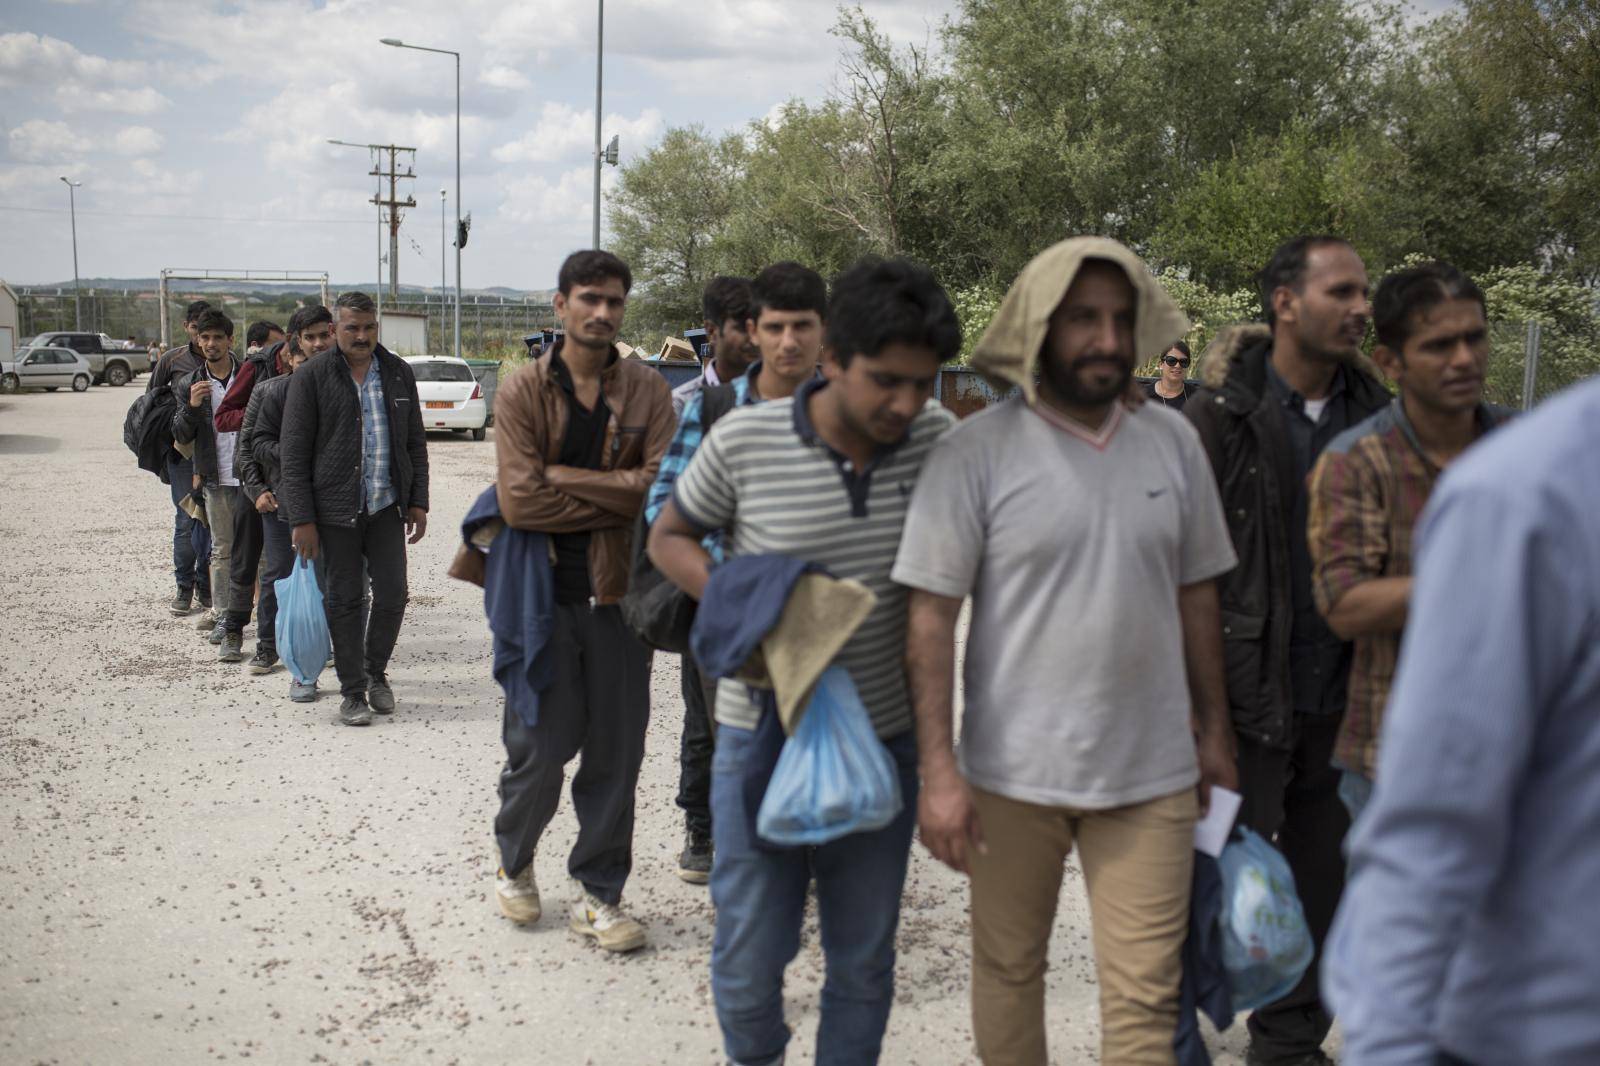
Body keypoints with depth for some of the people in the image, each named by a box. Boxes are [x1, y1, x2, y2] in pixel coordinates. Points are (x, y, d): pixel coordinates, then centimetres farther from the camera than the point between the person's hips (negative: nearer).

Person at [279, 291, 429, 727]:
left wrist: (418, 502, 7)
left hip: (387, 506, 3)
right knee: (344, 600, 3)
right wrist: (302, 519, -10)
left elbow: (415, 442, 14)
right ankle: (352, 692, 14)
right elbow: (294, 452, -5)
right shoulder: (311, 377, -4)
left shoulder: (399, 372, 8)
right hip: (335, 509, -3)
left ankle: (376, 673, 25)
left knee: (392, 594, 2)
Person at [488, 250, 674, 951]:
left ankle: (597, 894, 21)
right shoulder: (522, 392, -2)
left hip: (620, 590, 2)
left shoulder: (647, 391, 3)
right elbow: (519, 502, -13)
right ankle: (514, 861, 31)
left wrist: (561, 477, -13)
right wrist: (615, 500, -10)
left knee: (615, 752, 7)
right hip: (543, 590, -2)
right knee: (540, 747, 3)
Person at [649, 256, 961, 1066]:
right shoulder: (743, 440, -14)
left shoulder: (938, 439, -7)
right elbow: (669, 536, 2)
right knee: (750, 954, 10)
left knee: (864, 960, 15)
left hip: (884, 735, 2)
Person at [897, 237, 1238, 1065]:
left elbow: (1196, 595, 13)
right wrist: (938, 770, -13)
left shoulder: (1173, 440, 4)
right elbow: (931, 616, -9)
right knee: (1008, 971, 14)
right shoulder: (976, 452, -8)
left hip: (1152, 776, 3)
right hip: (1012, 773, -2)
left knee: (1145, 996, 5)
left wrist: (1214, 732, 14)